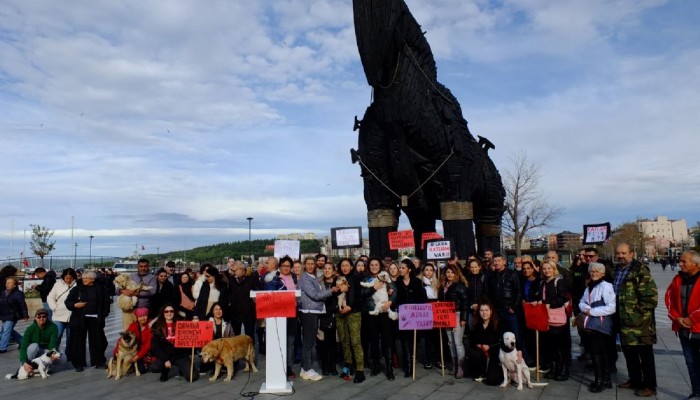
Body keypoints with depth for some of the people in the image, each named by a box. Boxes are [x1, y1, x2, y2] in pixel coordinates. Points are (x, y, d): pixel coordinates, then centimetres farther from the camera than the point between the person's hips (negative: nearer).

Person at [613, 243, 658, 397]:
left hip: (639, 322, -8)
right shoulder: (616, 271, 11)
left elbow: (651, 296, -19)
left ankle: (649, 386, 13)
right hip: (624, 321, 8)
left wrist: (638, 310, -15)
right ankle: (634, 380, 32)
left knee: (645, 355, 3)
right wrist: (618, 313, 15)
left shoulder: (640, 271, -13)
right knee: (629, 352, 18)